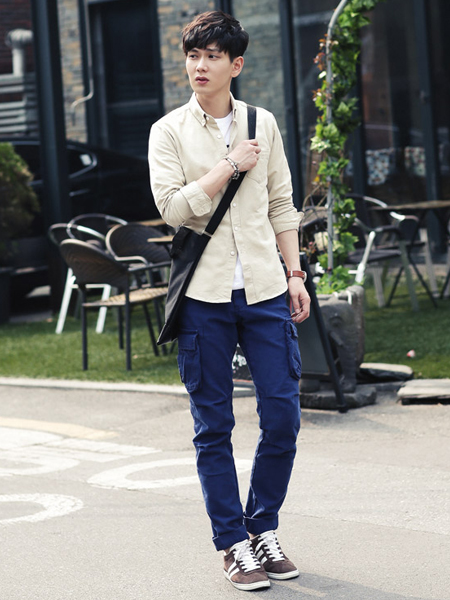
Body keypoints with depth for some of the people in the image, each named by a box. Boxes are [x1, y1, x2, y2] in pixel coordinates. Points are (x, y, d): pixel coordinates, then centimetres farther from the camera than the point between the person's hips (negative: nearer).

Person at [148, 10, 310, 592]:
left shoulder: (262, 124, 11)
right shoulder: (169, 131, 2)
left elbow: (281, 205, 15)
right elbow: (173, 206, -10)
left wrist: (294, 273, 9)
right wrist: (231, 165, -10)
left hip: (265, 290, 2)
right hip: (203, 296, -2)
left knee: (282, 417, 0)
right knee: (213, 427, 2)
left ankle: (264, 528, 19)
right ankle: (233, 543, 13)